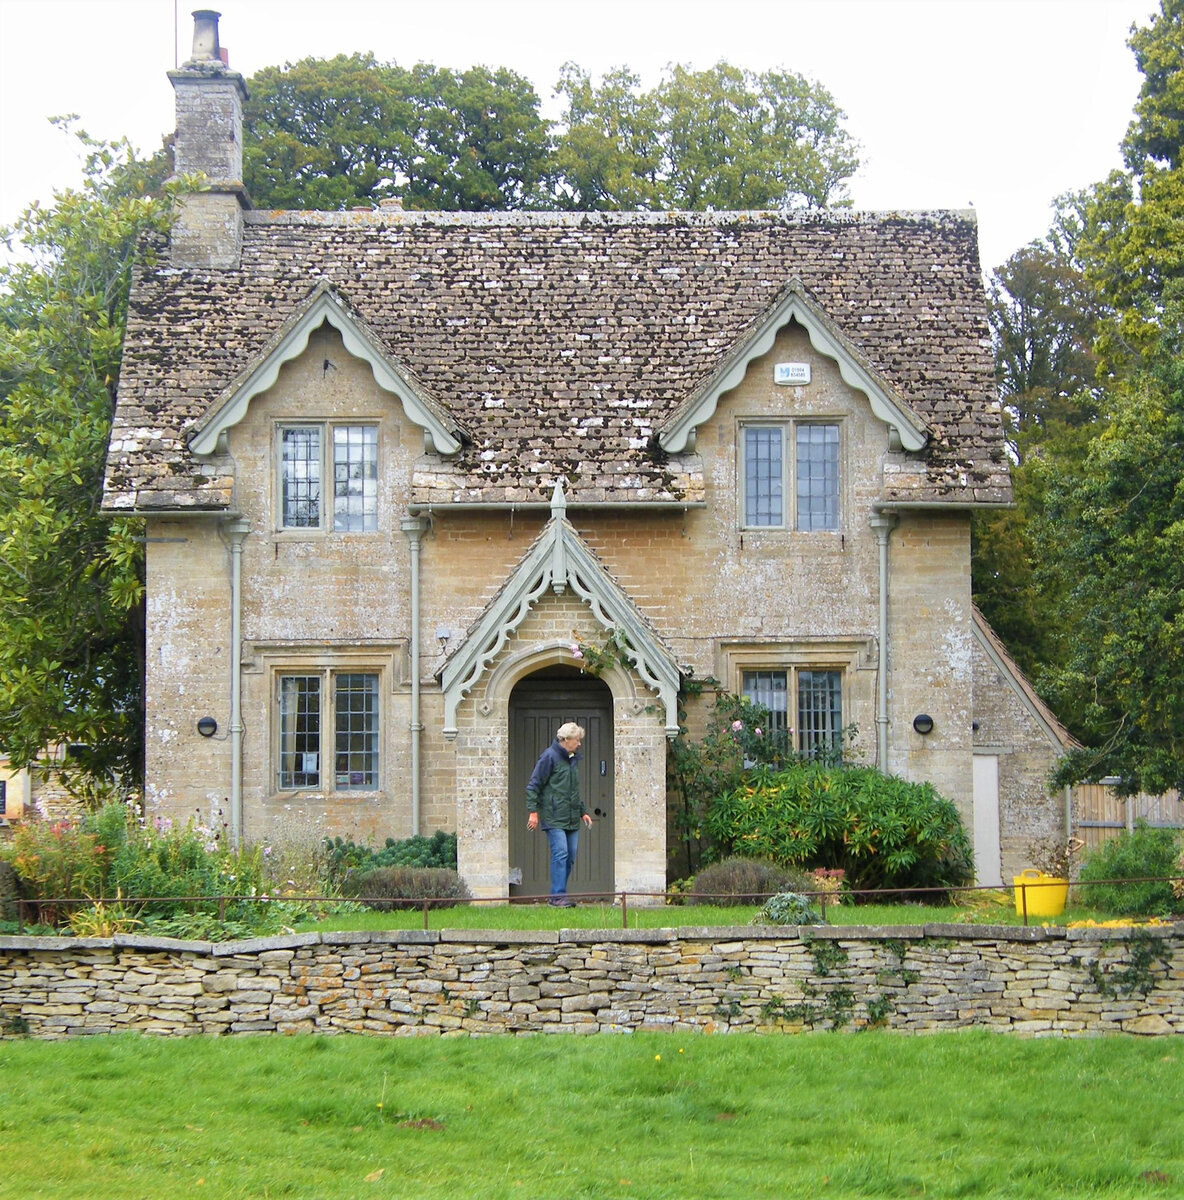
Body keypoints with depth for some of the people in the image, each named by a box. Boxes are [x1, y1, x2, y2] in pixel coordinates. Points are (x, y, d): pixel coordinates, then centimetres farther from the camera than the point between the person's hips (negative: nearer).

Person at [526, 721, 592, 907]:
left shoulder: (573, 759, 19)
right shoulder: (550, 756, -7)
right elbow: (533, 785, -8)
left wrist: (582, 812, 26)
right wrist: (533, 811, -14)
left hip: (572, 819, 8)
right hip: (554, 817, -8)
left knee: (570, 856, 4)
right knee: (560, 853, -15)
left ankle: (557, 896, 10)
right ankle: (558, 896, -14)